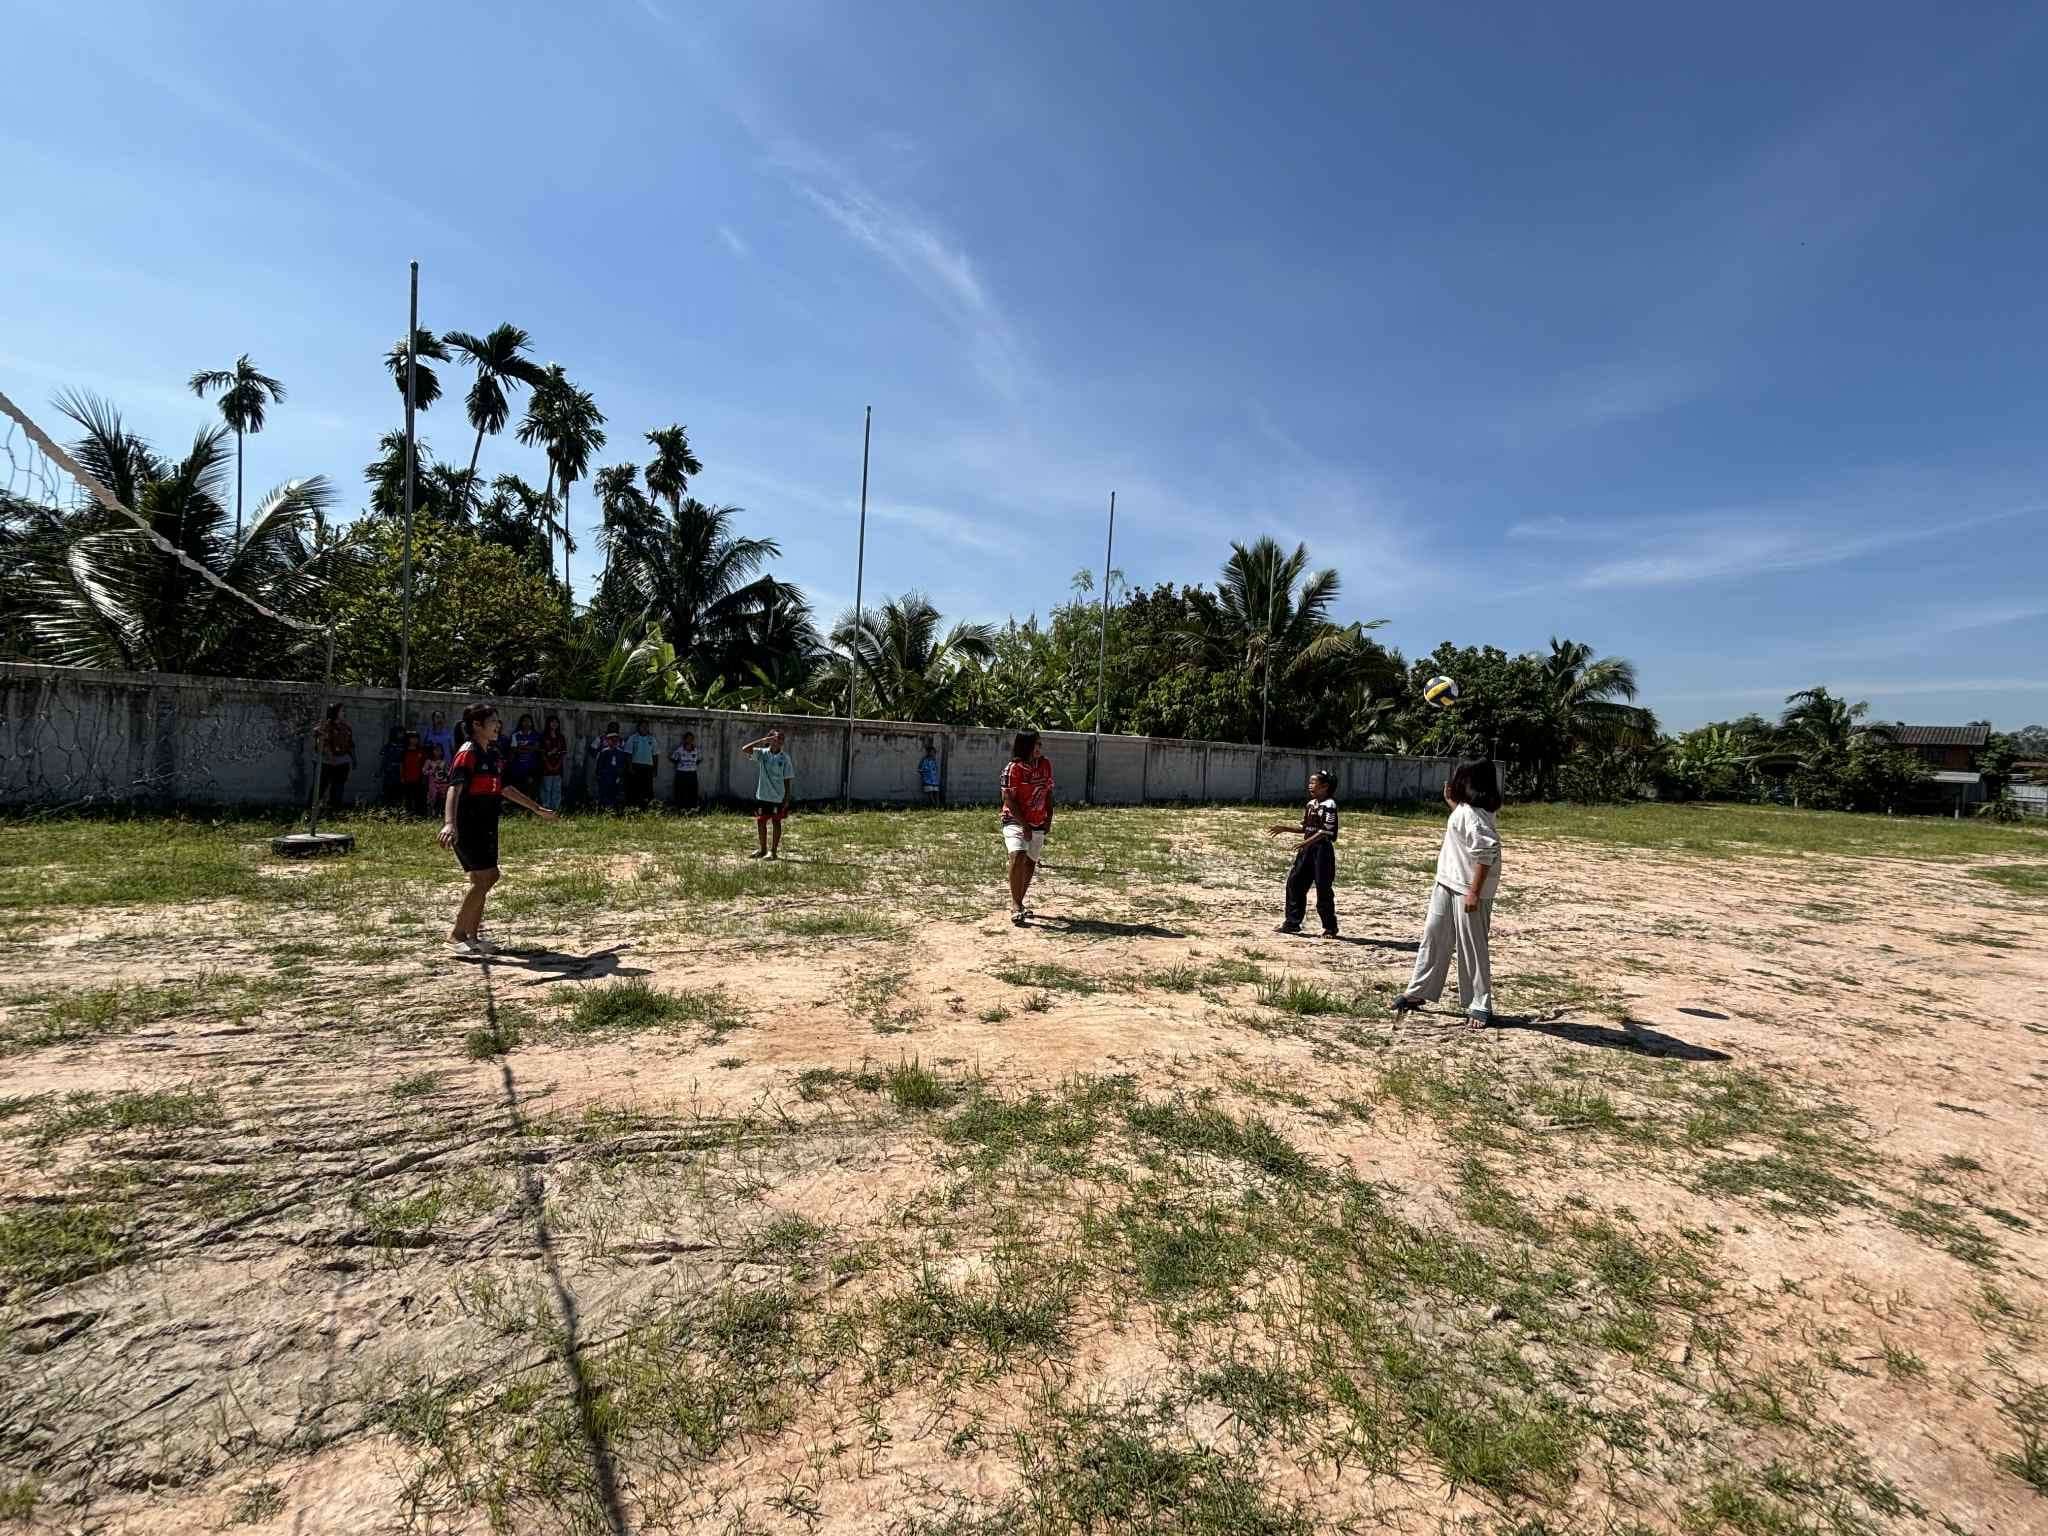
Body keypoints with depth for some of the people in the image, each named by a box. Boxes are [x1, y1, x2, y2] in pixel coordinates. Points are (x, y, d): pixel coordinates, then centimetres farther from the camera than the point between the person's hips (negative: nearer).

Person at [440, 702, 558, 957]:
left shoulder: (494, 754, 13)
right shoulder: (467, 753, -13)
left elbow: (505, 788, 26)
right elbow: (454, 789, -27)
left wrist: (537, 809, 33)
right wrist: (449, 823, -43)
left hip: (487, 826, 9)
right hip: (467, 826, -8)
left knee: (482, 879, 10)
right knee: (486, 877, -13)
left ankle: (473, 935, 18)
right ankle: (459, 933, -2)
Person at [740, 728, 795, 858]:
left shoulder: (784, 758, -4)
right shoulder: (762, 753, 0)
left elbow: (787, 779, -3)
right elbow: (744, 750, -13)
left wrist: (787, 798, -6)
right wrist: (763, 740, -15)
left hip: (778, 797, -3)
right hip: (762, 795, 3)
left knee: (776, 823, 5)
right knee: (761, 822, 10)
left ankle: (774, 851, 14)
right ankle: (763, 850, 25)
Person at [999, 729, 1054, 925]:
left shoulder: (1045, 764, 5)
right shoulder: (1013, 768, -14)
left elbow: (1048, 793, 12)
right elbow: (1008, 800, -15)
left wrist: (1048, 819, 4)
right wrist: (1024, 825, -17)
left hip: (1039, 825, 6)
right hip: (1015, 821, -6)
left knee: (1030, 863, 10)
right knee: (1018, 857, -24)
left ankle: (1018, 904, 25)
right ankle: (1016, 907, -21)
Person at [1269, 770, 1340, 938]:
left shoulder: (1329, 805, -12)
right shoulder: (1310, 804, 13)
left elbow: (1326, 831, -20)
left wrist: (1307, 842, -28)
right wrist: (1284, 828, 13)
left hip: (1323, 849, -9)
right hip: (1307, 849, 9)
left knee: (1323, 889, -3)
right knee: (1294, 882, 8)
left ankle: (1330, 927, 10)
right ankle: (1292, 922, 16)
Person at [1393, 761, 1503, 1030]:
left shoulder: (1472, 814, -22)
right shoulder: (1464, 809, 7)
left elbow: (1486, 853, -28)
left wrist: (1474, 892, -27)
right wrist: (1449, 800, 20)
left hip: (1467, 890, -10)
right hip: (1447, 885, 10)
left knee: (1472, 947, 2)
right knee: (1433, 938, 15)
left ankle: (1481, 1005, 16)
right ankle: (1418, 992, 26)